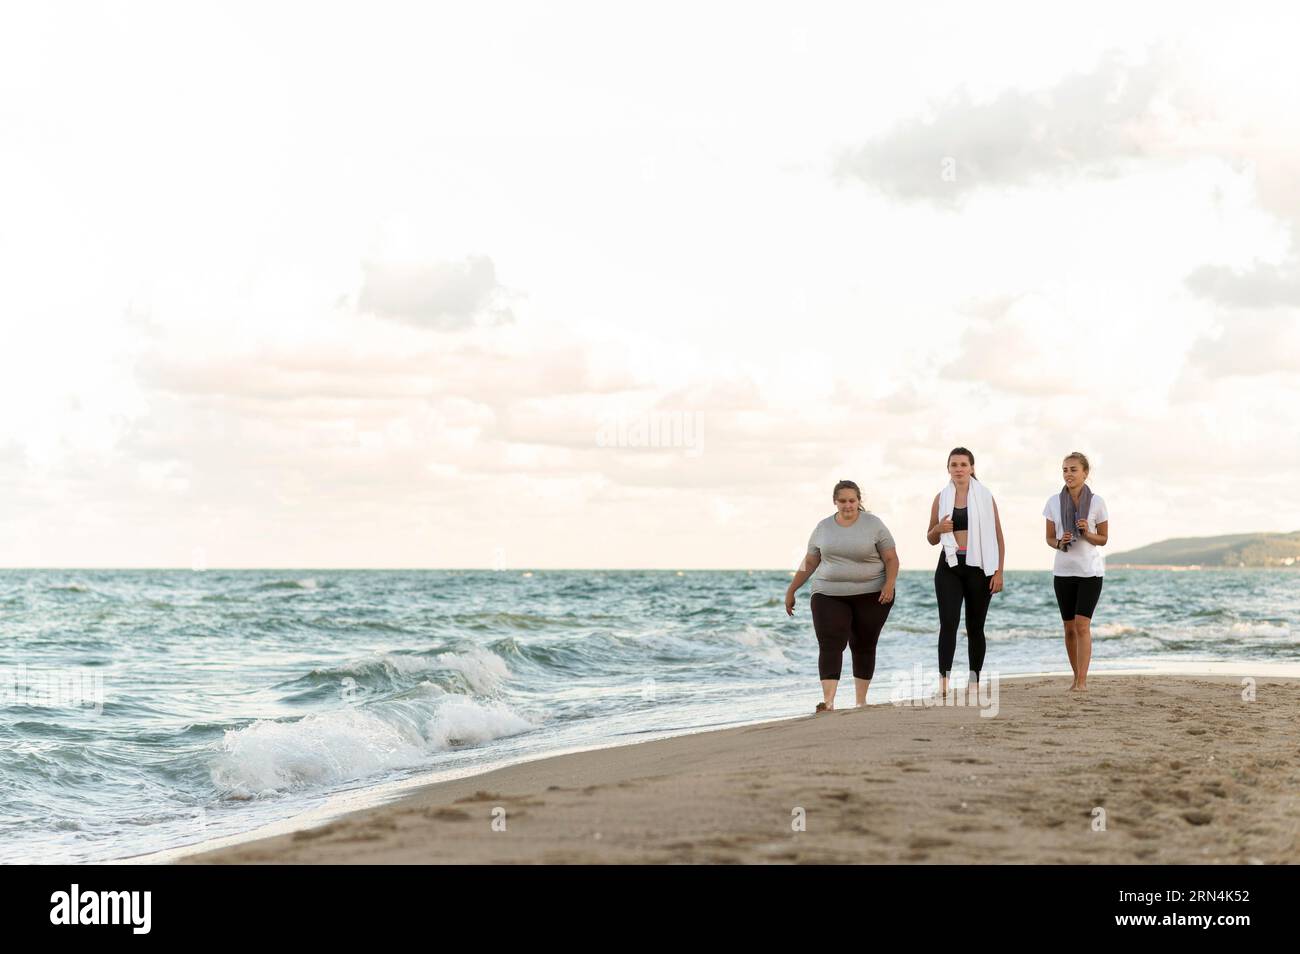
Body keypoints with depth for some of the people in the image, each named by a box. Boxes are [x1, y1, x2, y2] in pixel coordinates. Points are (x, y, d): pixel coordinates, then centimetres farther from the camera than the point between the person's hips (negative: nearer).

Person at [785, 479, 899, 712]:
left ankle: (861, 700, 15)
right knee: (830, 645, -13)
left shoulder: (873, 525, -1)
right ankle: (828, 701, -21)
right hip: (829, 596, 1)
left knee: (864, 646, 4)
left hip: (871, 595, -1)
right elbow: (808, 563, 14)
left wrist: (889, 584, -18)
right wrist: (791, 591, 14)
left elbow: (891, 559, -2)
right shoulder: (823, 528, 8)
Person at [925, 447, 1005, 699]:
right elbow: (931, 539, 15)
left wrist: (999, 572, -5)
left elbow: (998, 538, 2)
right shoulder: (941, 498, 7)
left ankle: (974, 682, 12)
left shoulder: (984, 497, 2)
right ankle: (944, 679, -22)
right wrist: (938, 529, -8)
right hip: (949, 567, 1)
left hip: (978, 567, -1)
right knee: (948, 622, -14)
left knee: (975, 627, 5)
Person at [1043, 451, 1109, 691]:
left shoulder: (1096, 503, -4)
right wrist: (1059, 543, -13)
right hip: (1063, 570, 3)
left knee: (1082, 625, -14)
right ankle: (1077, 676, 22)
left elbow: (1103, 539, 3)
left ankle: (1082, 681, -14)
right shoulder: (1054, 502, 2)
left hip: (1090, 571, -3)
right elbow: (1049, 538, 9)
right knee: (1069, 627, 8)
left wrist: (1087, 533, -17)